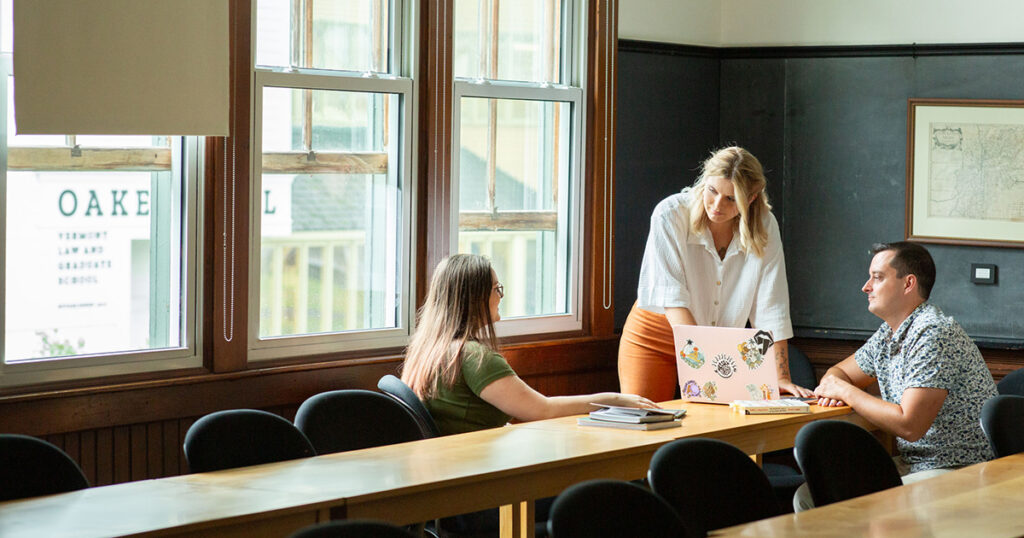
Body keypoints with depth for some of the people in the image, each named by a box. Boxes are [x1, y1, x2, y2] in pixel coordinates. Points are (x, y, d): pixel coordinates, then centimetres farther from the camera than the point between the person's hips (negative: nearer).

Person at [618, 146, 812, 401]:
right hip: (656, 333, -2)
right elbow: (672, 297, -27)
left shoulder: (764, 226, -11)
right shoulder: (670, 215, -20)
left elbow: (770, 309, -12)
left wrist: (781, 378, -19)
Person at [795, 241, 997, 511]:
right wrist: (831, 387, 0)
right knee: (808, 496, -2)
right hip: (911, 463, 9)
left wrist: (845, 391, -13)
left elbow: (909, 425, -26)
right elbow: (839, 371, 26)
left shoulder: (933, 334, -19)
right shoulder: (887, 335, 9)